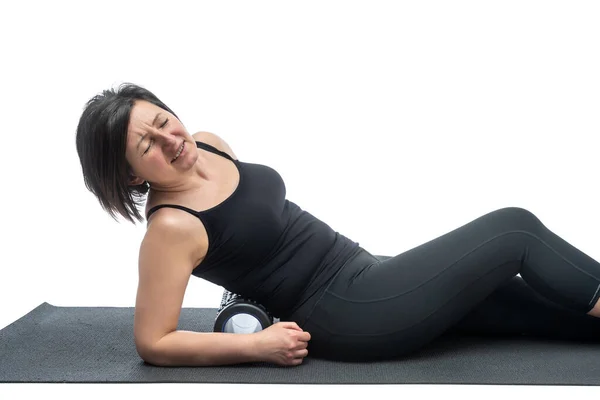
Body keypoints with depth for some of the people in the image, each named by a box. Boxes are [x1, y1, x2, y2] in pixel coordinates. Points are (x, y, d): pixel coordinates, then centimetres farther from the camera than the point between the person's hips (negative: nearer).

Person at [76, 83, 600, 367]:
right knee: (518, 229, -7)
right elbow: (152, 344, -18)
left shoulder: (207, 145, 3)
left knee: (546, 307, 8)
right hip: (342, 318, -8)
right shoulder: (171, 228, -20)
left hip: (362, 273, 8)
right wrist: (259, 345, -20)